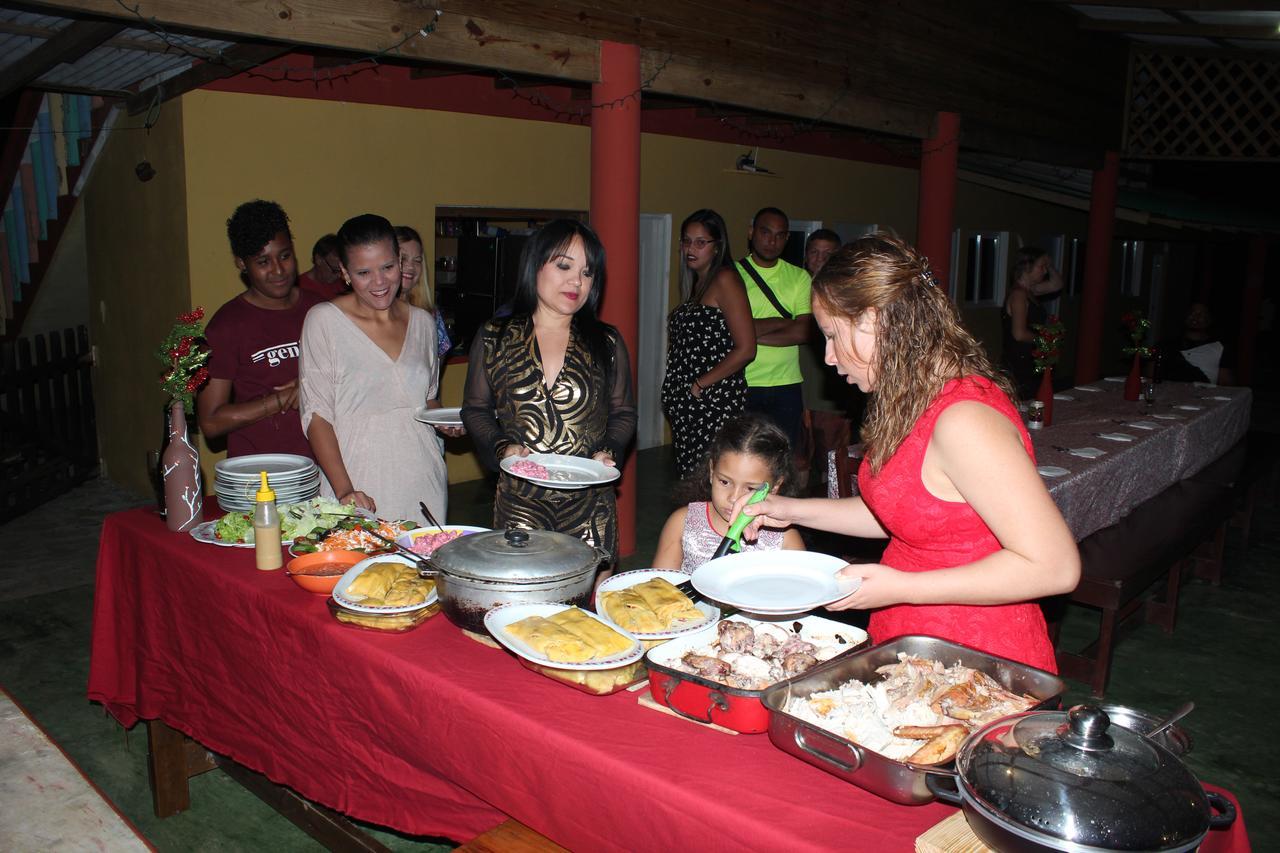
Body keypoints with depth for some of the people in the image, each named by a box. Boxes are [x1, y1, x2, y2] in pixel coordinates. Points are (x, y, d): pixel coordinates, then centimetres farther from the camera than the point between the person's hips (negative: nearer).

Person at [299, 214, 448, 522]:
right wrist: (344, 490, -17)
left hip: (425, 485, 4)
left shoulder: (422, 322, 10)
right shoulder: (323, 320, -4)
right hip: (361, 487, -4)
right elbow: (317, 414, -7)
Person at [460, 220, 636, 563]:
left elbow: (623, 413, 13)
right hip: (518, 502, 0)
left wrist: (608, 451, -6)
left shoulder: (607, 342, 7)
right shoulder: (494, 338, 5)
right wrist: (502, 447, -8)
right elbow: (475, 409, 10)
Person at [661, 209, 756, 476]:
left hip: (715, 400, -9)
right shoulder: (696, 283, 17)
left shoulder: (725, 280, -9)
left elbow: (745, 349, -16)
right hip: (688, 404, 9)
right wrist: (675, 390, 8)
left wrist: (699, 385, -13)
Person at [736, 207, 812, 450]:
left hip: (786, 386, 2)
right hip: (743, 384, -2)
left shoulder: (799, 277, 8)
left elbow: (803, 332, -4)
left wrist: (753, 335, -10)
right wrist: (785, 321, -6)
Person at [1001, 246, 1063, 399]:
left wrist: (1049, 265, 14)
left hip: (1030, 366, 9)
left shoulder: (1029, 291, 13)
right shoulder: (1018, 294, -14)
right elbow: (1019, 334, -22)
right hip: (1020, 367, -9)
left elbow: (1056, 284, 29)